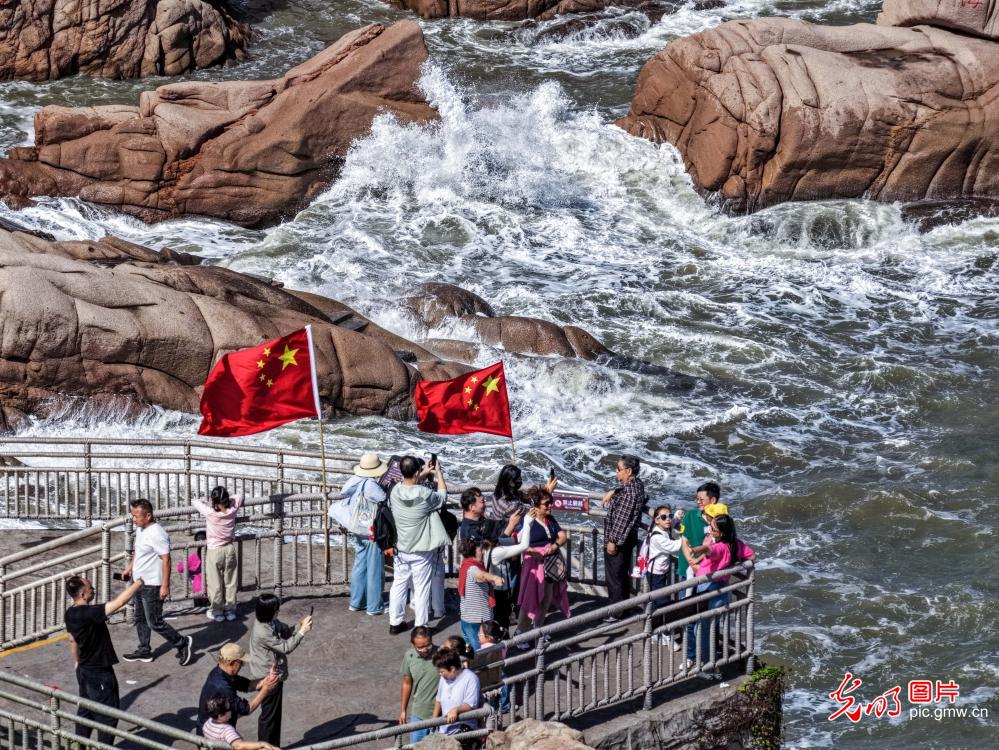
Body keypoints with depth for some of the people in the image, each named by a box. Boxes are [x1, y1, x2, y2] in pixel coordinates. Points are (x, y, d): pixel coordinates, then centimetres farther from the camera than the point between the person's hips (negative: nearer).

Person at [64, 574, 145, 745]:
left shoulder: (71, 613, -1)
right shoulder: (89, 613, -29)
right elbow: (119, 602, -33)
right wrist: (137, 585, -20)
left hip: (84, 671, 9)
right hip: (99, 673, -9)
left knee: (85, 711, 20)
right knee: (108, 715, 1)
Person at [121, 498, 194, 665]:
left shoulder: (157, 534, -24)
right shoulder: (140, 529, 6)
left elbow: (166, 559, -25)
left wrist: (165, 585, -26)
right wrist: (130, 567, 22)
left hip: (152, 585, -10)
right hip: (140, 583, 10)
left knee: (154, 623, -4)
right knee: (140, 619, 18)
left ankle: (182, 643, 10)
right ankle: (144, 651, 31)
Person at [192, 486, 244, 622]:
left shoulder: (210, 512, -23)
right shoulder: (232, 510, -12)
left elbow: (195, 501, -9)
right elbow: (238, 498, 10)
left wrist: (206, 502, 7)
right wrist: (227, 500, 9)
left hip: (215, 551, -4)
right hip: (230, 549, 4)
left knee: (215, 584, 8)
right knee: (230, 582, 13)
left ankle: (217, 611, 16)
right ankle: (230, 610, 21)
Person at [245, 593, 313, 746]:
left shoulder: (270, 622, -4)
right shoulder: (263, 633, -32)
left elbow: (286, 631, 9)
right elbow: (286, 647, -26)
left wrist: (300, 626, -10)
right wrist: (302, 631, -23)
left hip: (273, 674, 10)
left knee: (274, 712, 22)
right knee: (269, 715, 6)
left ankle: (273, 746, 35)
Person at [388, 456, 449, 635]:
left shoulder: (396, 491, -9)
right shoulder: (425, 494, -22)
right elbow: (443, 495, 0)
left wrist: (424, 474, 20)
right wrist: (438, 472, 10)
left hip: (401, 550, 4)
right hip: (421, 552, -4)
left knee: (398, 585, 16)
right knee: (421, 589, 5)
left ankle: (395, 622, 24)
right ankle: (421, 627, 10)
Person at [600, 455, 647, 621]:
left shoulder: (630, 491, -25)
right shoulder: (636, 484, 4)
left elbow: (622, 519, -25)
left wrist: (613, 541, -20)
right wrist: (613, 492, 10)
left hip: (618, 541, -10)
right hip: (627, 539, 10)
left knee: (615, 577, 0)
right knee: (622, 575, 20)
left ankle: (616, 612, 7)